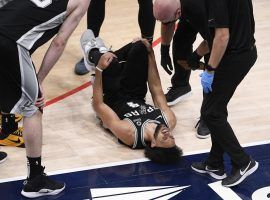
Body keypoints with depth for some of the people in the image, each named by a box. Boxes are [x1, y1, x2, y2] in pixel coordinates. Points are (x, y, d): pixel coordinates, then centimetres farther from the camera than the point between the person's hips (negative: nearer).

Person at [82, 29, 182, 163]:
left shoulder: (129, 134, -43)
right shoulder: (170, 121, -31)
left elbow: (97, 105, -34)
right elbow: (157, 90, -14)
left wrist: (99, 69, -37)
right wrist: (150, 54, -15)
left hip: (112, 100, -4)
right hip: (135, 98, 4)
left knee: (110, 62, -25)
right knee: (139, 47, -8)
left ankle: (92, 53, 15)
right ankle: (101, 52, 24)